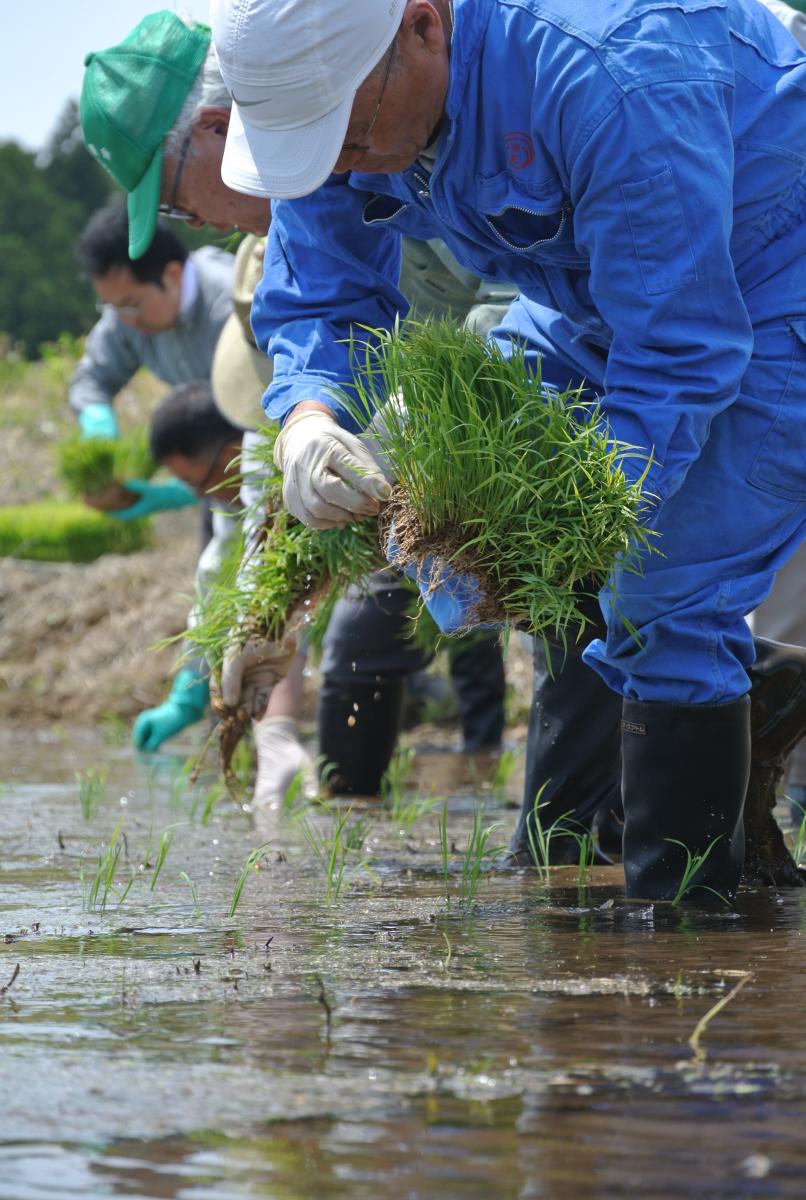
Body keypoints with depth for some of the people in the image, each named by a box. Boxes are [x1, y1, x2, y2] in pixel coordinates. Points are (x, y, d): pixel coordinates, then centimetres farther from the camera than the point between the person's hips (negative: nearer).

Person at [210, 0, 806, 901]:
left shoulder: (609, 78, -39)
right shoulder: (334, 91, -16)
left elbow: (679, 353, -34)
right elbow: (318, 303, -7)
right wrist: (307, 419, -30)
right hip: (600, 298, 8)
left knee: (667, 603, -20)